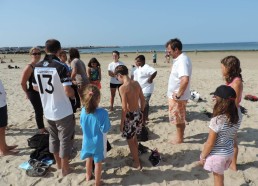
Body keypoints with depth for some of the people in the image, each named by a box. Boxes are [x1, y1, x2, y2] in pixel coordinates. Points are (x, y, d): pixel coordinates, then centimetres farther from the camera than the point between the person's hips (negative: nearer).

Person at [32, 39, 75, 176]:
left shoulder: (37, 67, 0)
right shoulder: (61, 67, -18)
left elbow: (35, 87, 12)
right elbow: (68, 91, -24)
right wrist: (73, 96, -3)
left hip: (48, 111, 6)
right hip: (63, 111, -6)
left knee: (53, 137, 21)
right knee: (65, 139, 9)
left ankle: (58, 163, 38)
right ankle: (65, 169, 22)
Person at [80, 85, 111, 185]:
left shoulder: (83, 110, -14)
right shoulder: (103, 113, -30)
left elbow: (82, 124, 2)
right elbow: (105, 129, -21)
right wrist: (108, 123, -5)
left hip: (87, 141, 4)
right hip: (98, 142, -4)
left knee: (89, 159, 28)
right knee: (98, 162, 17)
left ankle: (88, 176, 51)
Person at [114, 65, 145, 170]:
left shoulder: (123, 87, -20)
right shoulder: (136, 83, 1)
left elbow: (124, 108, -21)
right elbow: (143, 100, 7)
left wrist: (122, 122, -11)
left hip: (130, 115, -7)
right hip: (138, 113, 8)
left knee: (130, 141, 12)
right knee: (134, 138, 27)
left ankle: (137, 163, 25)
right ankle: (135, 157, 47)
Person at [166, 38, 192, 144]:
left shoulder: (182, 61, -23)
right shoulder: (179, 59, 9)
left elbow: (185, 80, -36)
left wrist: (178, 95, -26)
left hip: (177, 97, -9)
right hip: (174, 95, 9)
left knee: (178, 119, 7)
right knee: (179, 118, 21)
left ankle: (179, 139, 24)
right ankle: (179, 136, 36)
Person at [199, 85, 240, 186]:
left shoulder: (217, 120, -28)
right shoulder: (236, 118, -9)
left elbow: (210, 143, -19)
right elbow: (233, 136, 4)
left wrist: (202, 156, -9)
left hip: (217, 155, -6)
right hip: (229, 152, 6)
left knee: (218, 178, 15)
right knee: (220, 176, 26)